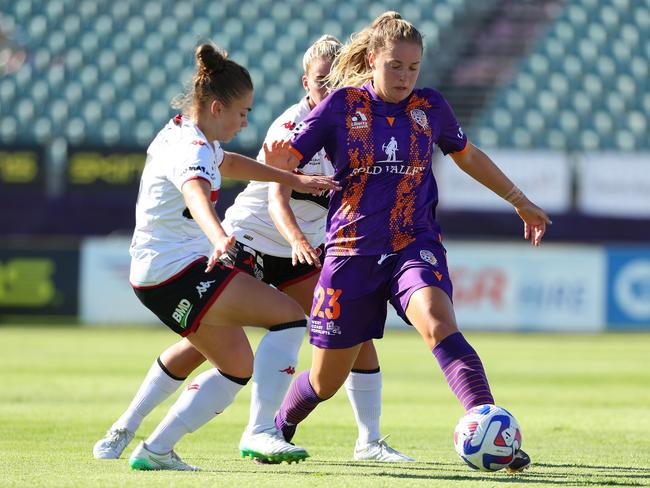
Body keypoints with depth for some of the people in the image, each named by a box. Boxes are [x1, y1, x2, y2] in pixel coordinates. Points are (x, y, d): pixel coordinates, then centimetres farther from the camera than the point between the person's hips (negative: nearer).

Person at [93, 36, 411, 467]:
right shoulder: (291, 127, -20)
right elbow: (278, 197, -33)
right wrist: (297, 241, -50)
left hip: (306, 247, 6)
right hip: (249, 239, -6)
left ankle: (370, 442, 3)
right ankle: (124, 429, 2)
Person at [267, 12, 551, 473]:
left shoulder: (429, 106, 2)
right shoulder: (341, 106, -5)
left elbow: (468, 156, 20)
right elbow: (285, 159, -6)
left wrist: (520, 201, 24)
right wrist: (278, 162, -31)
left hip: (415, 245, 0)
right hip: (353, 253, 0)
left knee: (438, 324, -33)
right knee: (325, 381, 8)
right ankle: (278, 430, 41)